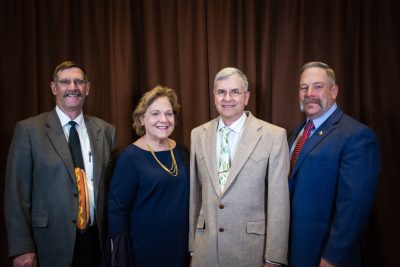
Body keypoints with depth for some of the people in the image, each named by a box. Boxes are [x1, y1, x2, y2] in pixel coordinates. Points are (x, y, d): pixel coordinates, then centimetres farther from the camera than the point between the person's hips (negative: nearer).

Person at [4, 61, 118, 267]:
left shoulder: (105, 131, 4)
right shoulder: (29, 129, -5)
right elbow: (16, 193, -6)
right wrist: (22, 249, -8)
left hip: (96, 240, 3)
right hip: (52, 244, -3)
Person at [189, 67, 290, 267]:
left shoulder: (274, 136, -9)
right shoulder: (198, 135, 2)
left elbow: (278, 201, -8)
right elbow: (194, 193, 6)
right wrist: (192, 244, 8)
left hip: (251, 248, -2)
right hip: (205, 248, 3)